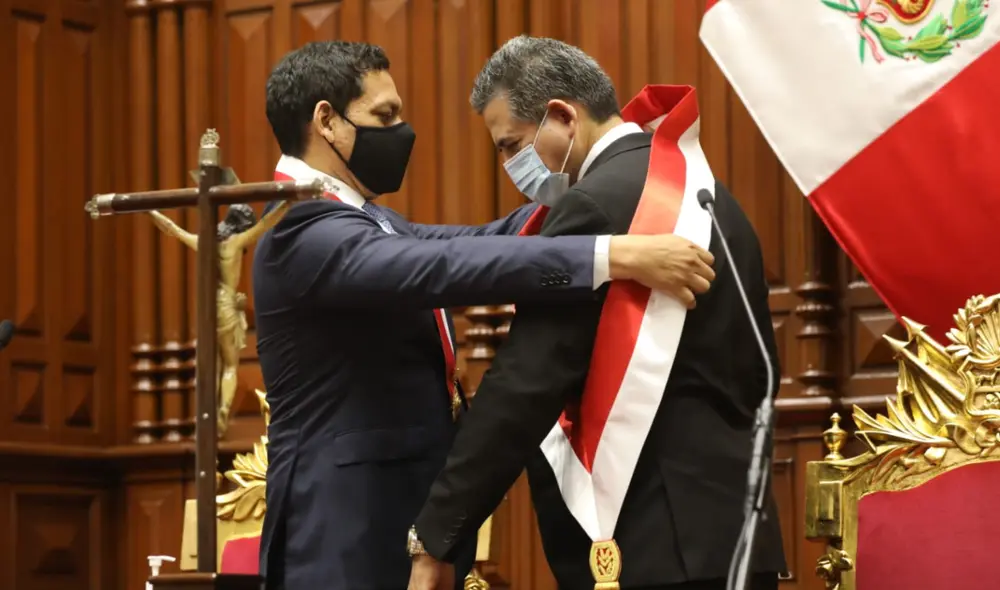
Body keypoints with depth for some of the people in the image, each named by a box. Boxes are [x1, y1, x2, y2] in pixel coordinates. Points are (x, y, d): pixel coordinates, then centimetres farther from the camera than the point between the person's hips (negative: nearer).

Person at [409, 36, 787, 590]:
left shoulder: (596, 205, -14)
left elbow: (523, 388, -18)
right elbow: (755, 369, 20)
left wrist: (436, 537, -15)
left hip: (653, 543, -9)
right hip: (727, 526, 9)